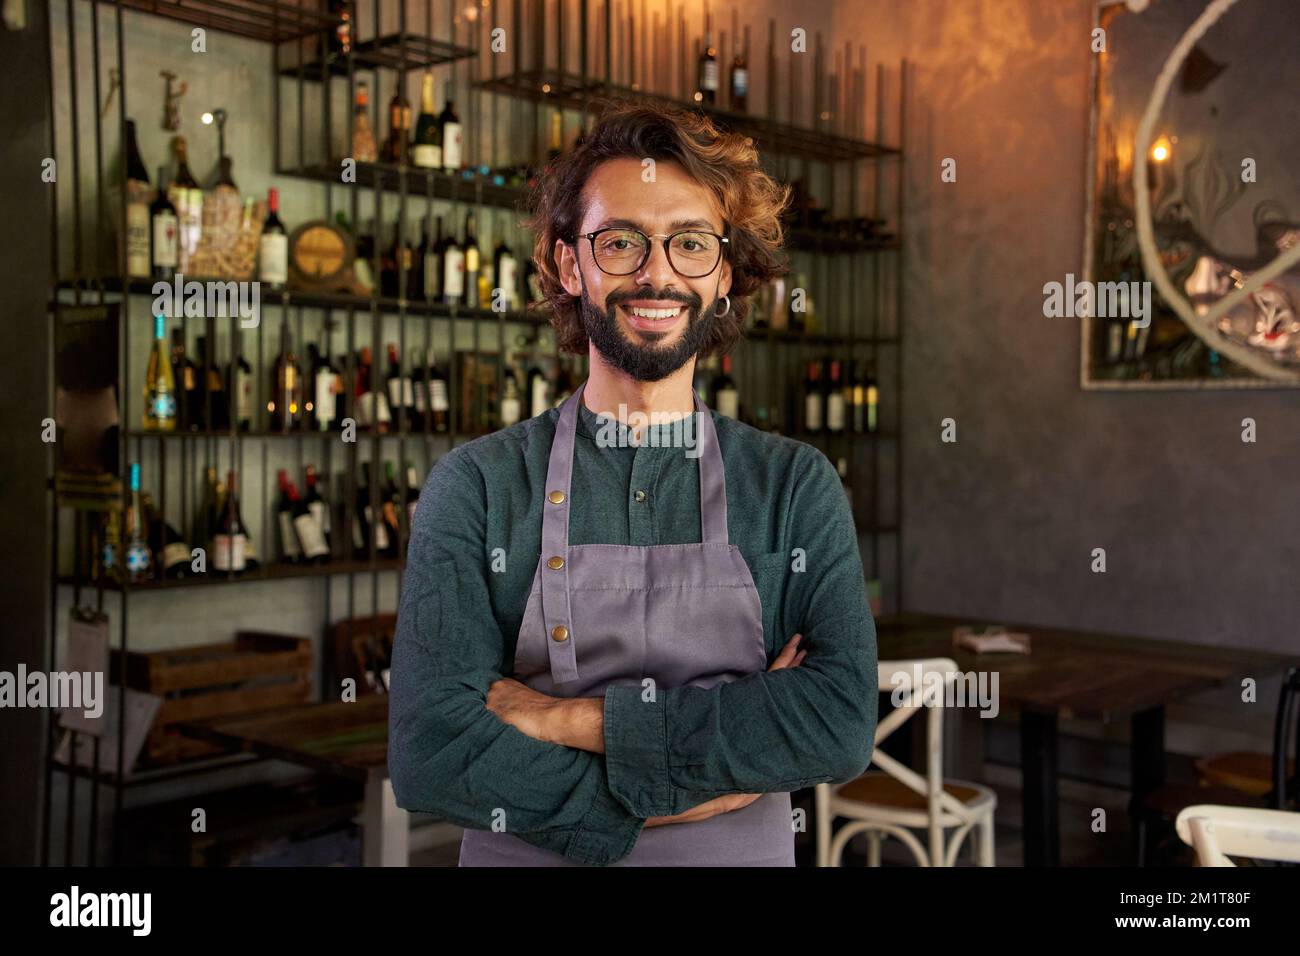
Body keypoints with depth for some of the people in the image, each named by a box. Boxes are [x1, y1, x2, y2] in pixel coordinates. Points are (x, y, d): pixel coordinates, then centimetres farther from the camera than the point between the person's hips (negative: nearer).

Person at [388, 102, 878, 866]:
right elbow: (429, 752, -17)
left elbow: (844, 722, -19)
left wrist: (579, 718, -22)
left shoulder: (796, 486, -6)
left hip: (744, 855, 1)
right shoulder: (475, 487, -9)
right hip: (526, 859, -1)